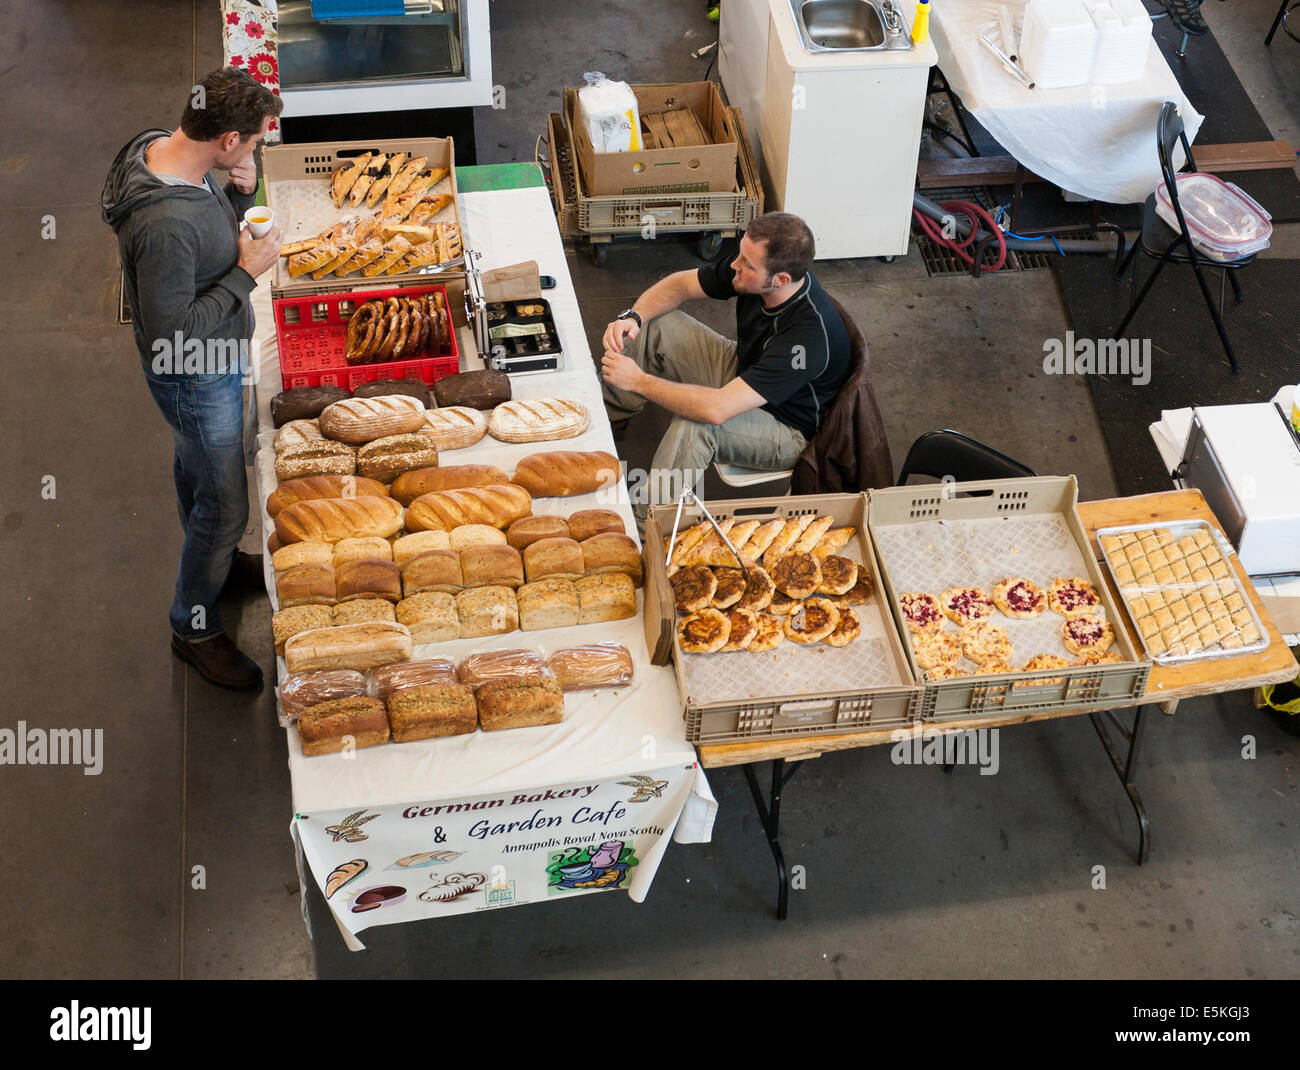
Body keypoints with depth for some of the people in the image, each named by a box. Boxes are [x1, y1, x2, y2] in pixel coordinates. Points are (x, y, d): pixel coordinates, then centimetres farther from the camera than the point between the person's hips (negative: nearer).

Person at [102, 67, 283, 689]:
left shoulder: (163, 149, -10)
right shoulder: (165, 224, -39)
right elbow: (173, 333, -33)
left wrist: (240, 195, -12)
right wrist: (246, 273, -27)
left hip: (214, 357, 9)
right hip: (196, 375, -9)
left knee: (195, 466, 31)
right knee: (224, 504, 7)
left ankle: (214, 561, 56)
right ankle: (193, 627, 28)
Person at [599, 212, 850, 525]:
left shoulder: (808, 335, -40)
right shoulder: (753, 264, -19)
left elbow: (717, 409, -44)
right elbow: (680, 283, -1)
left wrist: (638, 380, -34)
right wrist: (632, 317, -21)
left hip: (787, 431, -8)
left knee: (693, 425, -36)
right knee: (651, 325, -1)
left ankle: (647, 525, -17)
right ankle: (607, 422, 15)